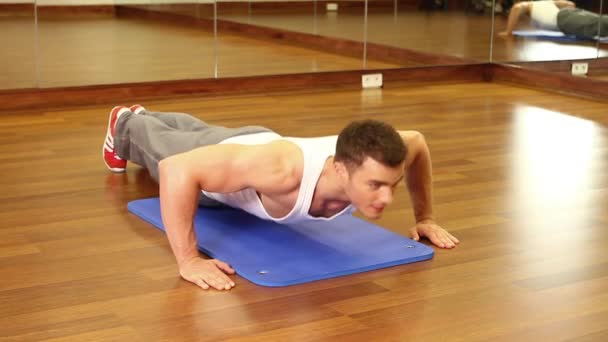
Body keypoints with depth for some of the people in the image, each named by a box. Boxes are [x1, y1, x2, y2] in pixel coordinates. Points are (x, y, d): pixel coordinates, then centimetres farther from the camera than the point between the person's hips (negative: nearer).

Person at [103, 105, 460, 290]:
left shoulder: (371, 162, -41)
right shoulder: (284, 169, -57)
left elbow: (417, 143, -14)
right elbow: (177, 168, -53)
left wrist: (425, 216, -14)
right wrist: (188, 259, -51)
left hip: (259, 142, 5)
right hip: (216, 165, -5)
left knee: (199, 133, 39)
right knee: (163, 146, 32)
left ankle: (146, 117, 72)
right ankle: (127, 126, 67)